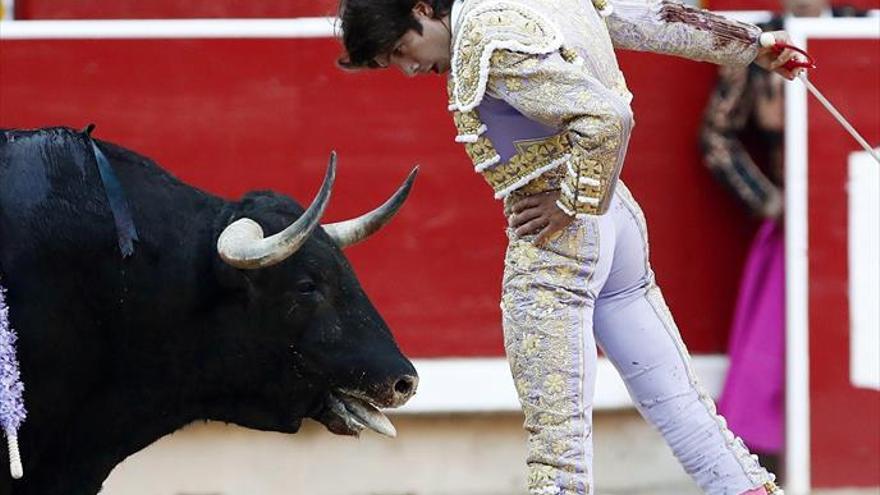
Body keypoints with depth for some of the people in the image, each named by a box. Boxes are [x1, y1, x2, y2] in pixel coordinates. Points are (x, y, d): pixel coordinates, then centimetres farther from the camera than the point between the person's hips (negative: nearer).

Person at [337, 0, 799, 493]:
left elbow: (607, 119, -26)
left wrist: (570, 206, -15)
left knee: (557, 424, -7)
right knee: (675, 397, 14)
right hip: (616, 212, 9)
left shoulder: (488, 41, -18)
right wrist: (750, 46, 28)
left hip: (560, 235, -9)